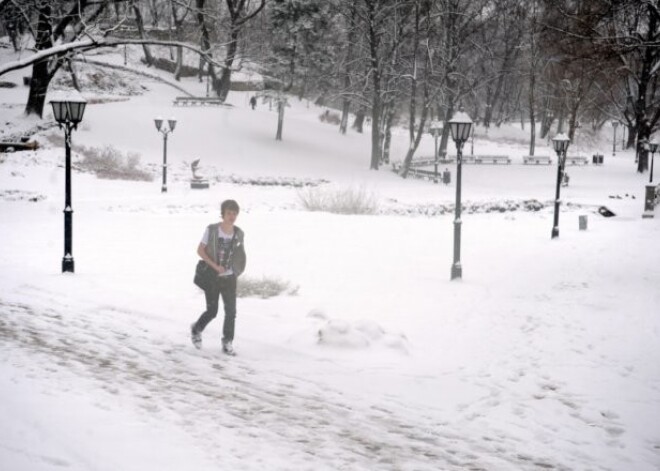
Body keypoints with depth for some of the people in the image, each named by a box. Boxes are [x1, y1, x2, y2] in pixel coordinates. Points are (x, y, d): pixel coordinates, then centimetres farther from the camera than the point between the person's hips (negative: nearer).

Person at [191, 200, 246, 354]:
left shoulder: (239, 234, -1)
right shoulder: (212, 230, -11)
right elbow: (200, 250, -9)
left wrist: (235, 271, 4)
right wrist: (215, 266, -17)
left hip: (229, 278, 3)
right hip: (212, 277, -3)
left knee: (231, 311, 0)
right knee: (212, 311, 1)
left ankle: (228, 342, 14)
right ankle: (196, 329, 30)